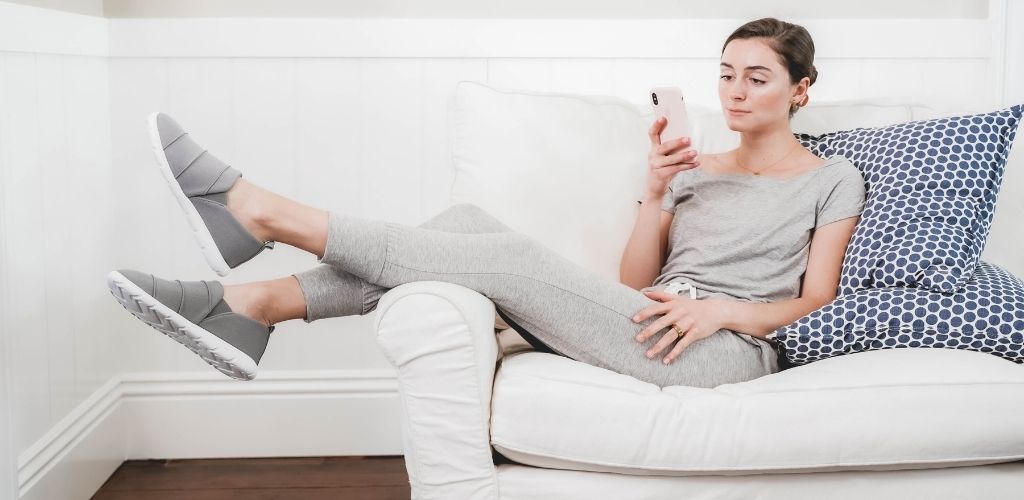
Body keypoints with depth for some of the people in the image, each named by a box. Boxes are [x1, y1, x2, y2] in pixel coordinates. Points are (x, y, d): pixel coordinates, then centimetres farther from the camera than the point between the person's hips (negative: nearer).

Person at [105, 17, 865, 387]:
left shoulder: (833, 180, 12)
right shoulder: (694, 168, 25)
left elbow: (817, 301, 2)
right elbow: (636, 282, 14)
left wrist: (723, 309, -14)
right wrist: (656, 192, -2)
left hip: (728, 349, -5)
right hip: (645, 332, 6)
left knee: (507, 258, -26)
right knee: (467, 222, -16)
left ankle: (263, 212, -22)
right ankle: (248, 305, -24)